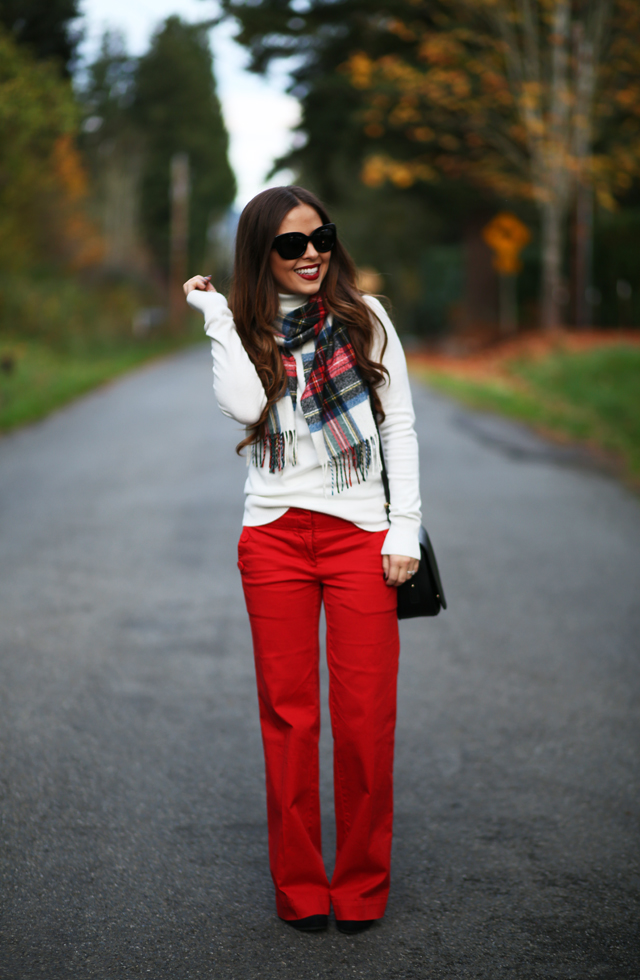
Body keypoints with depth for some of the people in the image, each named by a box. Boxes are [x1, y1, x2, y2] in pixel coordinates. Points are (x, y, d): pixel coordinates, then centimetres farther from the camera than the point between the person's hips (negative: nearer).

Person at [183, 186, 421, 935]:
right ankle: (298, 887, 14)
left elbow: (399, 426, 6)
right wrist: (218, 316, -5)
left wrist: (405, 529, -2)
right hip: (275, 535, 1)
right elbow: (244, 406, -12)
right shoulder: (247, 332, 9)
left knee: (365, 717, -2)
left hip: (359, 534, -1)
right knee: (288, 715, 3)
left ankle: (362, 887, 12)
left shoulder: (364, 318, 7)